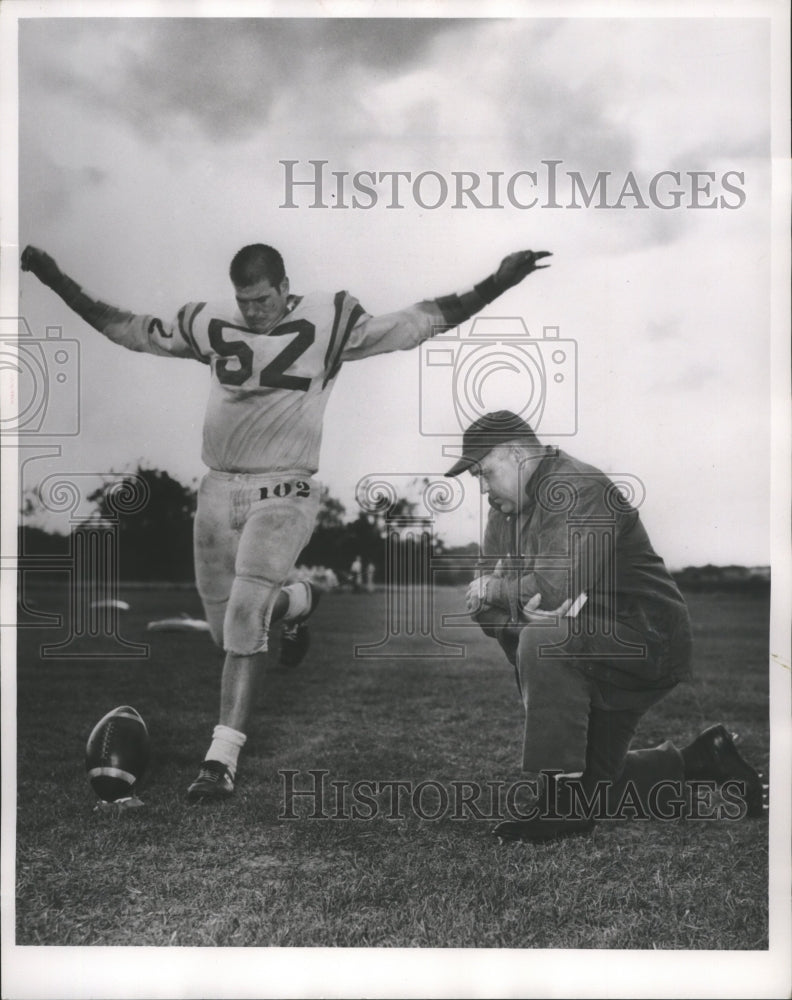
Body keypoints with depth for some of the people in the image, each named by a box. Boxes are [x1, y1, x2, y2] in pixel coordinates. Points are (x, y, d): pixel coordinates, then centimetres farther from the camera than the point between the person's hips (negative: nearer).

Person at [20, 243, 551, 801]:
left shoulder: (329, 322, -4)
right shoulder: (210, 325, 6)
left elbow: (413, 326, -7)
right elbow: (125, 328, 15)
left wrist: (496, 285, -14)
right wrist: (57, 282, 13)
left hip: (283, 493, -4)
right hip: (218, 489, 5)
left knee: (245, 617, -16)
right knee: (227, 628, 10)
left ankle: (223, 759, -9)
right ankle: (297, 603, 44)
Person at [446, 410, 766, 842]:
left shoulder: (579, 490, -20)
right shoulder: (507, 508, 8)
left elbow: (557, 587, -33)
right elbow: (481, 599, 4)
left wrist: (495, 589, -17)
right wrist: (521, 603, -18)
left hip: (648, 637, -10)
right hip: (593, 648, 10)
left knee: (541, 642, -35)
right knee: (592, 786, 13)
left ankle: (560, 802, -26)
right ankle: (703, 760, 33)